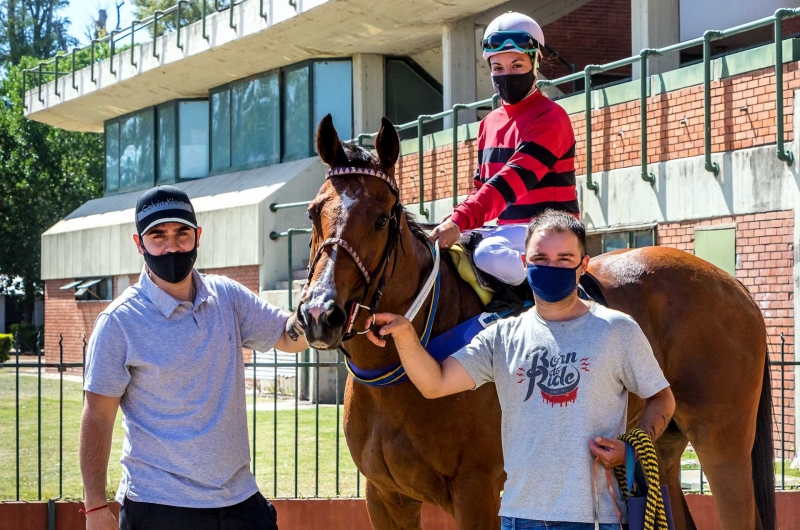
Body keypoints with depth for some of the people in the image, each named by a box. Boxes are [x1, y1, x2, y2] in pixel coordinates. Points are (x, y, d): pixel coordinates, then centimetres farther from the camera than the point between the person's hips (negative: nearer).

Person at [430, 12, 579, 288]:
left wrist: (460, 220, -35)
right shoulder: (490, 123, 17)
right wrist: (454, 224, -1)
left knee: (489, 254, -36)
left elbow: (515, 178, -24)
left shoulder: (550, 117, -11)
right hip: (506, 228, 8)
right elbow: (482, 187, 20)